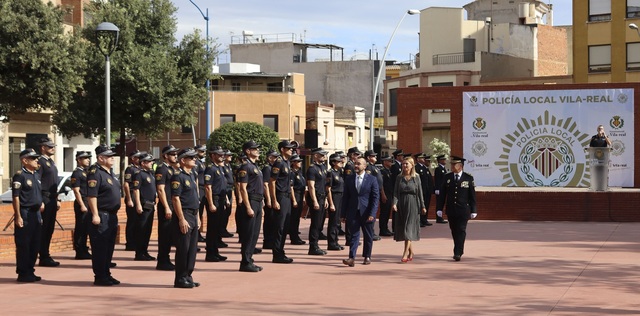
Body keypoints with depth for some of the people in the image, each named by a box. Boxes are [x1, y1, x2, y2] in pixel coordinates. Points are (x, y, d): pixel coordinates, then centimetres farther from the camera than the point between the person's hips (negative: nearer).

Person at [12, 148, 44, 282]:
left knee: (35, 245, 11)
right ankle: (23, 274, 2)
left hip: (36, 213, 8)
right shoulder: (19, 176, -10)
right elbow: (15, 197, -14)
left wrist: (41, 202, 15)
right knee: (23, 245, -3)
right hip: (25, 214, -8)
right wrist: (18, 216, -17)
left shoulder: (37, 175, 14)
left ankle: (30, 271, 19)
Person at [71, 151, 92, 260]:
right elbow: (76, 191, -15)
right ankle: (80, 252, -2)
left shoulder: (86, 172, 18)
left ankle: (84, 251, 18)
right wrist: (82, 205, -19)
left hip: (89, 203, 9)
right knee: (80, 228, -5)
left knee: (85, 228, 12)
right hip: (82, 203, -9)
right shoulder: (76, 173, -9)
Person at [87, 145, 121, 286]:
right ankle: (99, 277, 1)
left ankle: (106, 275, 21)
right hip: (101, 216, -10)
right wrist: (95, 215, -23)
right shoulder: (95, 173, -13)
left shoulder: (110, 172, 16)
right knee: (100, 248, -4)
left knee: (109, 247, 13)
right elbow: (91, 195, -19)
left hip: (112, 216, 10)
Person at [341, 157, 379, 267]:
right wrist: (343, 214, 4)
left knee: (368, 236, 9)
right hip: (353, 213, 1)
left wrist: (372, 214, -12)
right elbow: (345, 197, 9)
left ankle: (367, 256, 23)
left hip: (366, 213, -1)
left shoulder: (372, 179, -1)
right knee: (354, 235, -5)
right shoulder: (349, 179, 7)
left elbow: (376, 197, -3)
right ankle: (351, 258, -11)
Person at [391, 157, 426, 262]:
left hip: (412, 205, -3)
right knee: (403, 229, 6)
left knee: (408, 229, -9)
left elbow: (420, 192, 3)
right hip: (401, 205, 3)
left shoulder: (416, 177, 2)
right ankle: (411, 252, 20)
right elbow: (395, 192, 3)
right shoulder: (399, 178, 8)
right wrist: (394, 203, -12)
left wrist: (422, 206, 2)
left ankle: (405, 253, -13)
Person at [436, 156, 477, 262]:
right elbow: (442, 194, 6)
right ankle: (459, 251, 22)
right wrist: (439, 208, 0)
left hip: (463, 210, -3)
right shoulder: (447, 177, 6)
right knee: (454, 231, 8)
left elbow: (472, 196, 2)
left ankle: (458, 253, -10)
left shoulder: (468, 178, 1)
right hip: (451, 209, 3)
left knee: (461, 231, -8)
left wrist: (473, 210, 0)